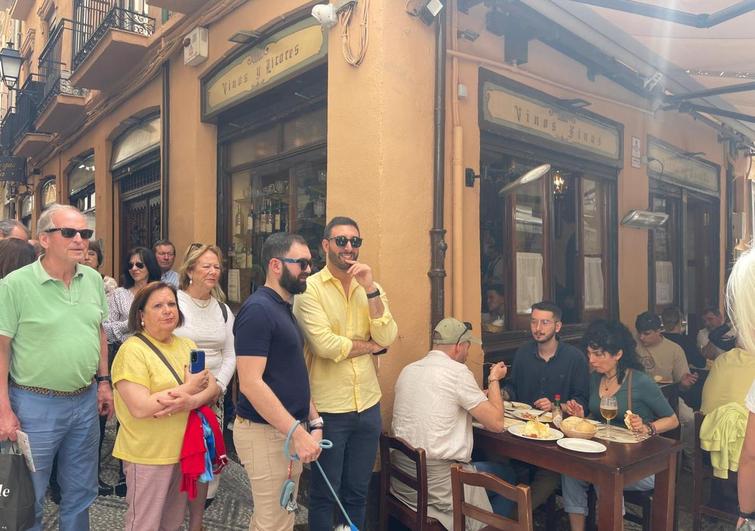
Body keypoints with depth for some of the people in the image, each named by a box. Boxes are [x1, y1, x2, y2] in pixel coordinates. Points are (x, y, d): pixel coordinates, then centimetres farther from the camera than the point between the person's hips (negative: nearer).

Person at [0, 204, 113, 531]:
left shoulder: (94, 279, 3)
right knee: (29, 497, 13)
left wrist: (103, 381, 11)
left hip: (85, 401, 5)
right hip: (36, 405, -5)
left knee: (81, 492, 19)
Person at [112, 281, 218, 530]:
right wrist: (189, 387, -18)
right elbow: (140, 408, -24)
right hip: (148, 455, -6)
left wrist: (192, 400, -22)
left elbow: (213, 387, 0)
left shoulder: (187, 345, 7)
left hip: (185, 450, 6)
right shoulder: (132, 350, -14)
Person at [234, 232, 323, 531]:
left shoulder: (285, 308, 12)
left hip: (288, 429, 9)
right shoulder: (258, 310, -17)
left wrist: (313, 421, 8)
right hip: (266, 432, -9)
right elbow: (250, 383, -24)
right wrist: (298, 432, -24)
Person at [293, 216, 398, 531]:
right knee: (324, 494, 14)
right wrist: (370, 345, -8)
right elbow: (324, 344, -21)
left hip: (368, 404, 4)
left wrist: (370, 288, -15)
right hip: (327, 408, -4)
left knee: (358, 493, 19)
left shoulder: (372, 288, 6)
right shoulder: (310, 288, -9)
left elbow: (387, 338, -7)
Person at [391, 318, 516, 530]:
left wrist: (484, 396, 18)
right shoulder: (458, 372, -15)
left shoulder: (408, 370, 7)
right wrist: (494, 379, 3)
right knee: (508, 475, 16)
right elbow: (496, 423, -11)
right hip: (437, 484, -7)